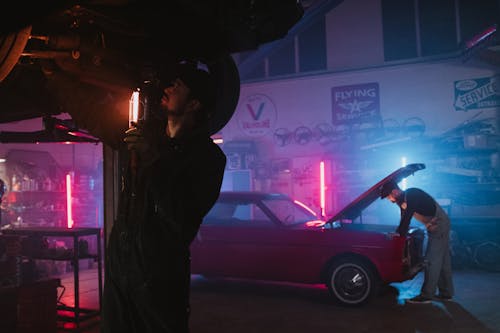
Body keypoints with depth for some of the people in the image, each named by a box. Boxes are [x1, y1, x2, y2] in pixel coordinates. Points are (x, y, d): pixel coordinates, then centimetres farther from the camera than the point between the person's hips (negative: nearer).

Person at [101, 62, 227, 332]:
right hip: (119, 257, 6)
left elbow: (183, 221, -23)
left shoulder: (208, 156, -13)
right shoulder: (150, 132, 6)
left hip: (160, 272, -6)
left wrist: (153, 158, -24)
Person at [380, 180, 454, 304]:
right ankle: (446, 293, 21)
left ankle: (426, 295, -7)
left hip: (439, 226, -10)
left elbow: (407, 218, -27)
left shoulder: (412, 195, -22)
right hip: (434, 227, 10)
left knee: (432, 261, -9)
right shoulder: (402, 200, 8)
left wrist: (399, 235, -22)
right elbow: (404, 220, 16)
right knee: (443, 260, 14)